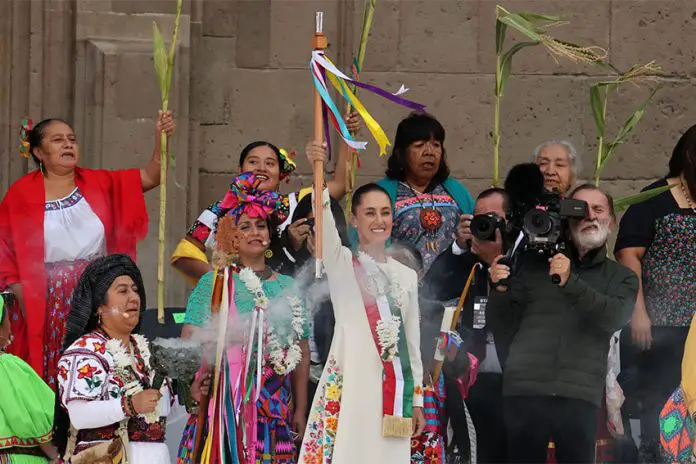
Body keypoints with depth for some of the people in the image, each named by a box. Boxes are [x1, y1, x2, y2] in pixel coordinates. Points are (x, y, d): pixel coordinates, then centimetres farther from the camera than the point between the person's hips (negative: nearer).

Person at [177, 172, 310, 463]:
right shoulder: (215, 283, 4)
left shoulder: (288, 287, 14)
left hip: (276, 409, 3)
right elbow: (190, 342, -3)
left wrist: (300, 411, 10)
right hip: (226, 403, -3)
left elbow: (302, 353, 14)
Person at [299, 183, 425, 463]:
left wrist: (417, 398, 15)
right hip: (349, 382, -4)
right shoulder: (341, 263, 3)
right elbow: (323, 219, -16)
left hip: (393, 387, 4)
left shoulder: (406, 276, 15)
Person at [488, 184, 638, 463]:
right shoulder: (535, 267, 15)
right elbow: (498, 322, 13)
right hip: (525, 390, 0)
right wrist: (500, 289, -8)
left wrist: (570, 283, -17)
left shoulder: (622, 278, 15)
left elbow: (615, 317, -6)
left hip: (580, 396, 0)